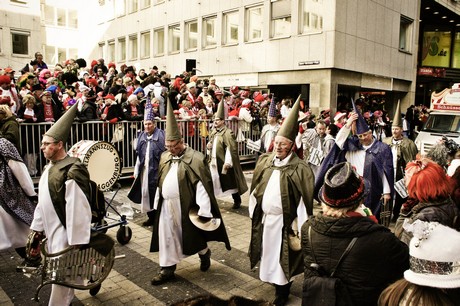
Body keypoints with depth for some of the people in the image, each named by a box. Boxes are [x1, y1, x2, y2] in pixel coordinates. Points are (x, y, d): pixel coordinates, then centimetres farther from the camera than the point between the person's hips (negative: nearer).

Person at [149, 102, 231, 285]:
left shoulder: (195, 159, -15)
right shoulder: (165, 157, 6)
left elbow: (203, 186, -16)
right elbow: (160, 182, 14)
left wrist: (204, 211, -18)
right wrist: (157, 204, 13)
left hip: (186, 206, -5)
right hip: (167, 206, 6)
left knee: (193, 236, 11)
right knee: (166, 237, 8)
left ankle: (205, 253, 40)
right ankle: (167, 269, 22)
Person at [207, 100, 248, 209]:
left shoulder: (228, 133, -15)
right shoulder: (213, 132, 11)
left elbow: (231, 149, -20)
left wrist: (227, 163, -22)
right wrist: (209, 145, 2)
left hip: (224, 163, -7)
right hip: (214, 162, 7)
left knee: (230, 182, 6)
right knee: (212, 182, 10)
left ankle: (237, 201, 23)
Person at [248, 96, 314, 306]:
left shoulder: (299, 168, -17)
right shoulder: (264, 160, 2)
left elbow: (304, 199, -17)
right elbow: (256, 188, 10)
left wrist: (300, 226, -17)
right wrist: (253, 211, 11)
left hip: (284, 221, -5)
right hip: (264, 218, 5)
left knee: (282, 257, 7)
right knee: (269, 253, 18)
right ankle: (272, 279, 40)